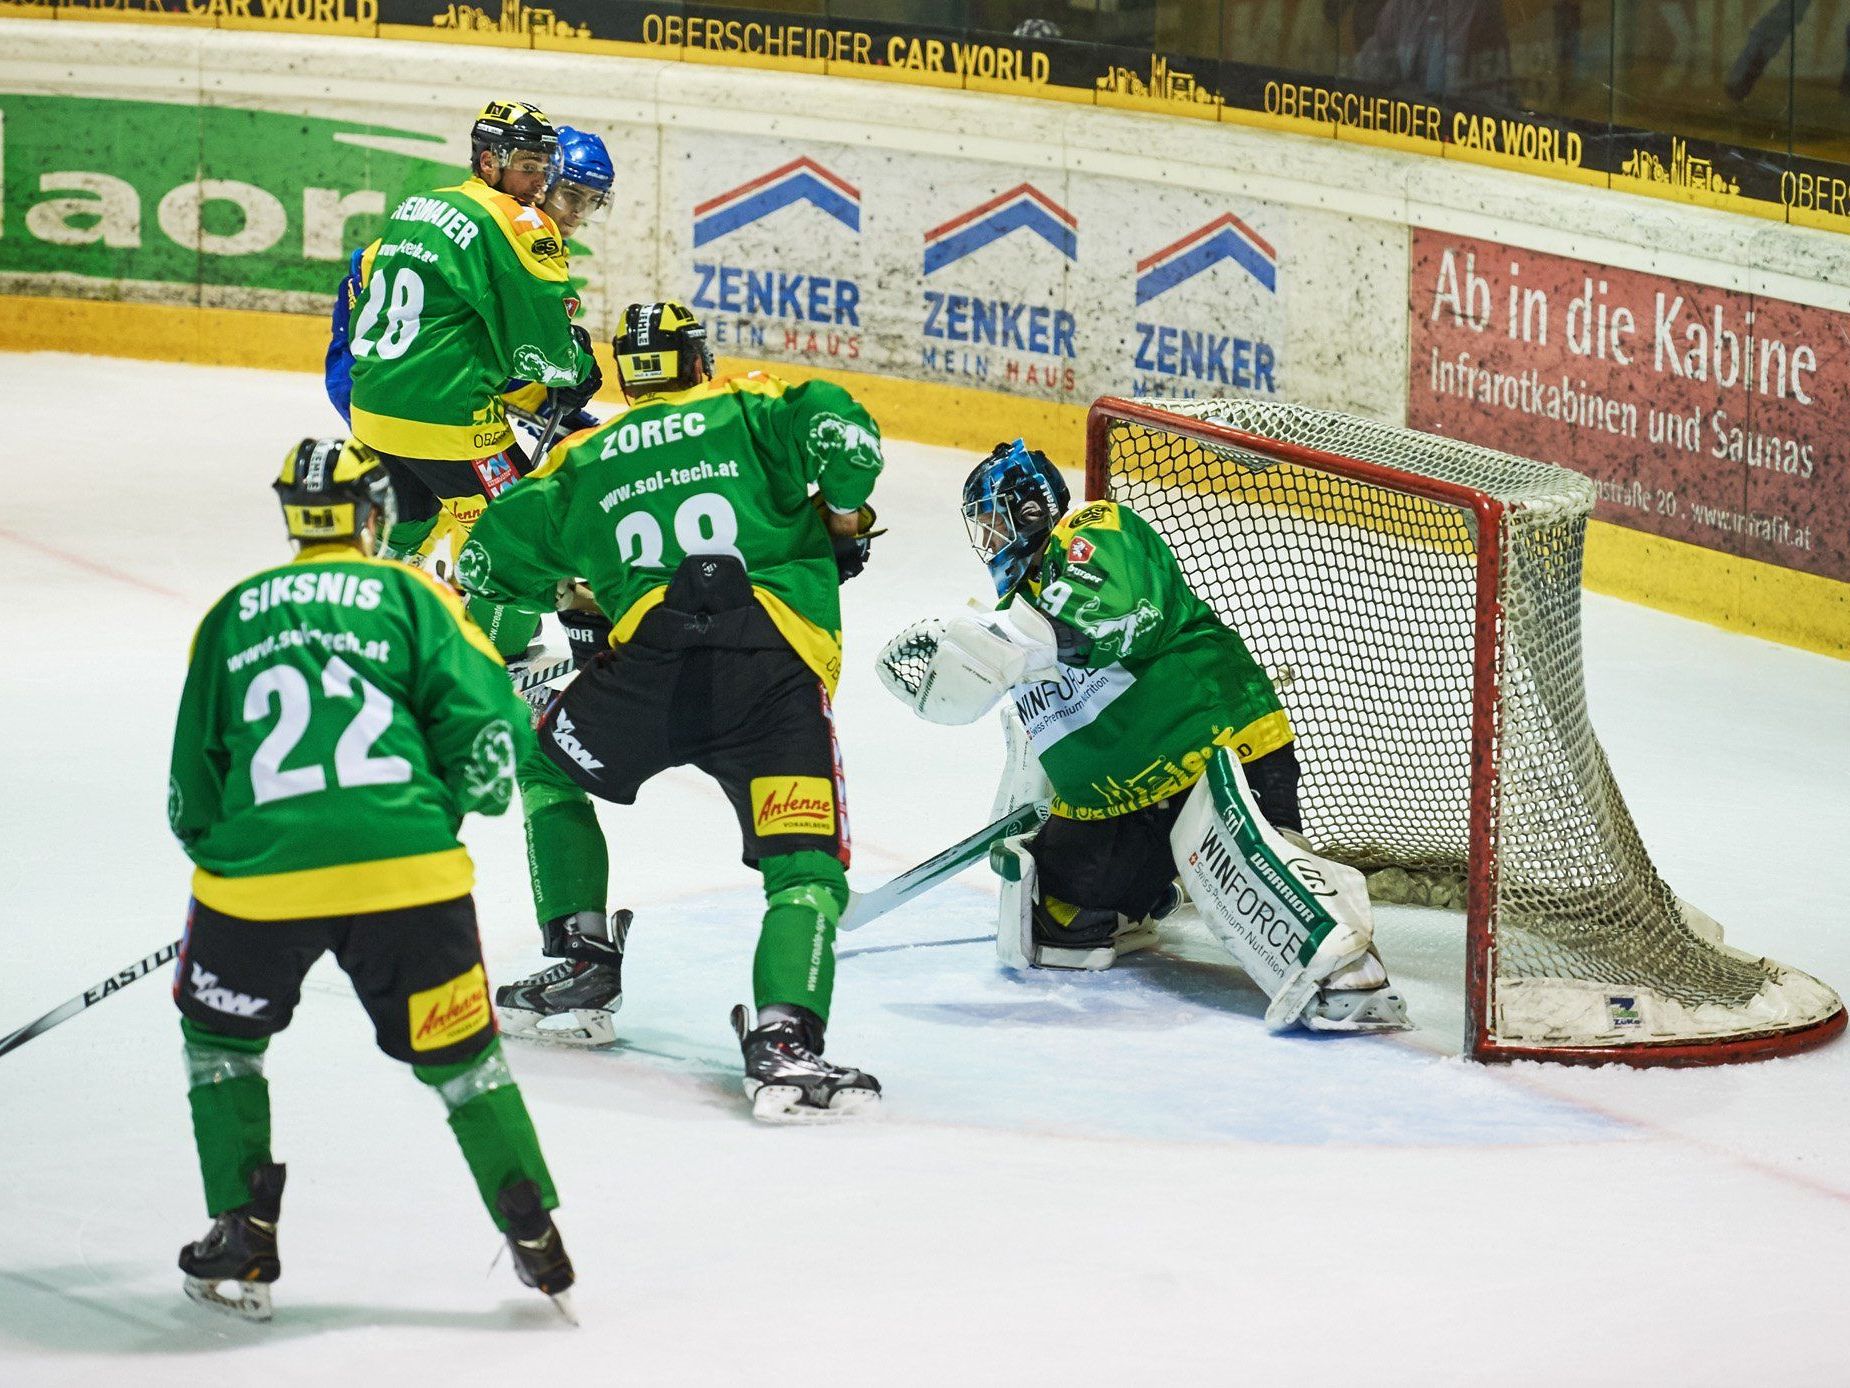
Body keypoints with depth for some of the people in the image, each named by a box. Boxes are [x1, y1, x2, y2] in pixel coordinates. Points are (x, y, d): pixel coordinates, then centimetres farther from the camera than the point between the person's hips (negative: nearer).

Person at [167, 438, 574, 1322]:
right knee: (458, 1052, 13)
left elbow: (192, 788, 17)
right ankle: (536, 1243, 9)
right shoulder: (408, 595, 10)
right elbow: (487, 725, 1)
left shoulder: (232, 615, 17)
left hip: (260, 874, 1)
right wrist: (450, 805, 20)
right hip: (407, 872, -1)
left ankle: (242, 1246, 18)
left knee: (221, 1032, 24)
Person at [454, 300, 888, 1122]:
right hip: (777, 670, -1)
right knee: (806, 869, -3)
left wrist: (568, 594, 44)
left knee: (549, 770, 30)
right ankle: (785, 1039, -26)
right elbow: (837, 427, -2)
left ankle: (581, 960, 25)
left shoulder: (585, 459, 25)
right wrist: (843, 518, 15)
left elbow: (487, 558, 26)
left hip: (652, 659, 1)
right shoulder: (749, 412, 19)